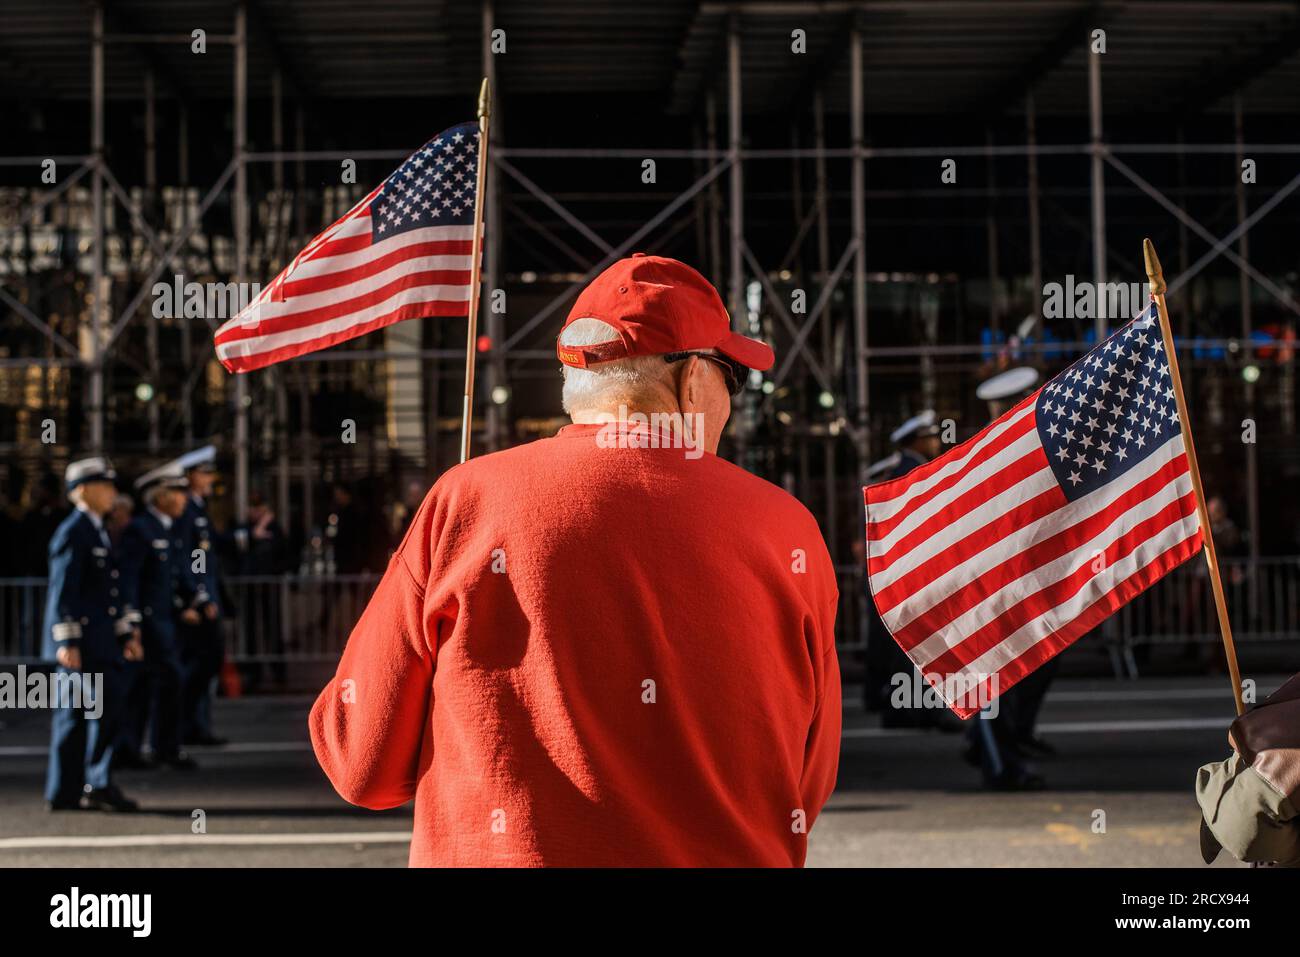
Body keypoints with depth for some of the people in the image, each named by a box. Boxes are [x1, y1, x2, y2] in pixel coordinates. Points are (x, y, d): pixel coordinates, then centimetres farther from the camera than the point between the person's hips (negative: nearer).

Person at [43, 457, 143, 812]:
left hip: (98, 641, 9)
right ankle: (99, 784, -4)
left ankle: (64, 794, 13)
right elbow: (63, 592, -15)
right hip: (81, 643, -9)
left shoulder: (96, 530, 19)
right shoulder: (72, 533, -10)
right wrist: (67, 642, -19)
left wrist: (127, 633, 21)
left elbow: (113, 590, 23)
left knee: (73, 717, 10)